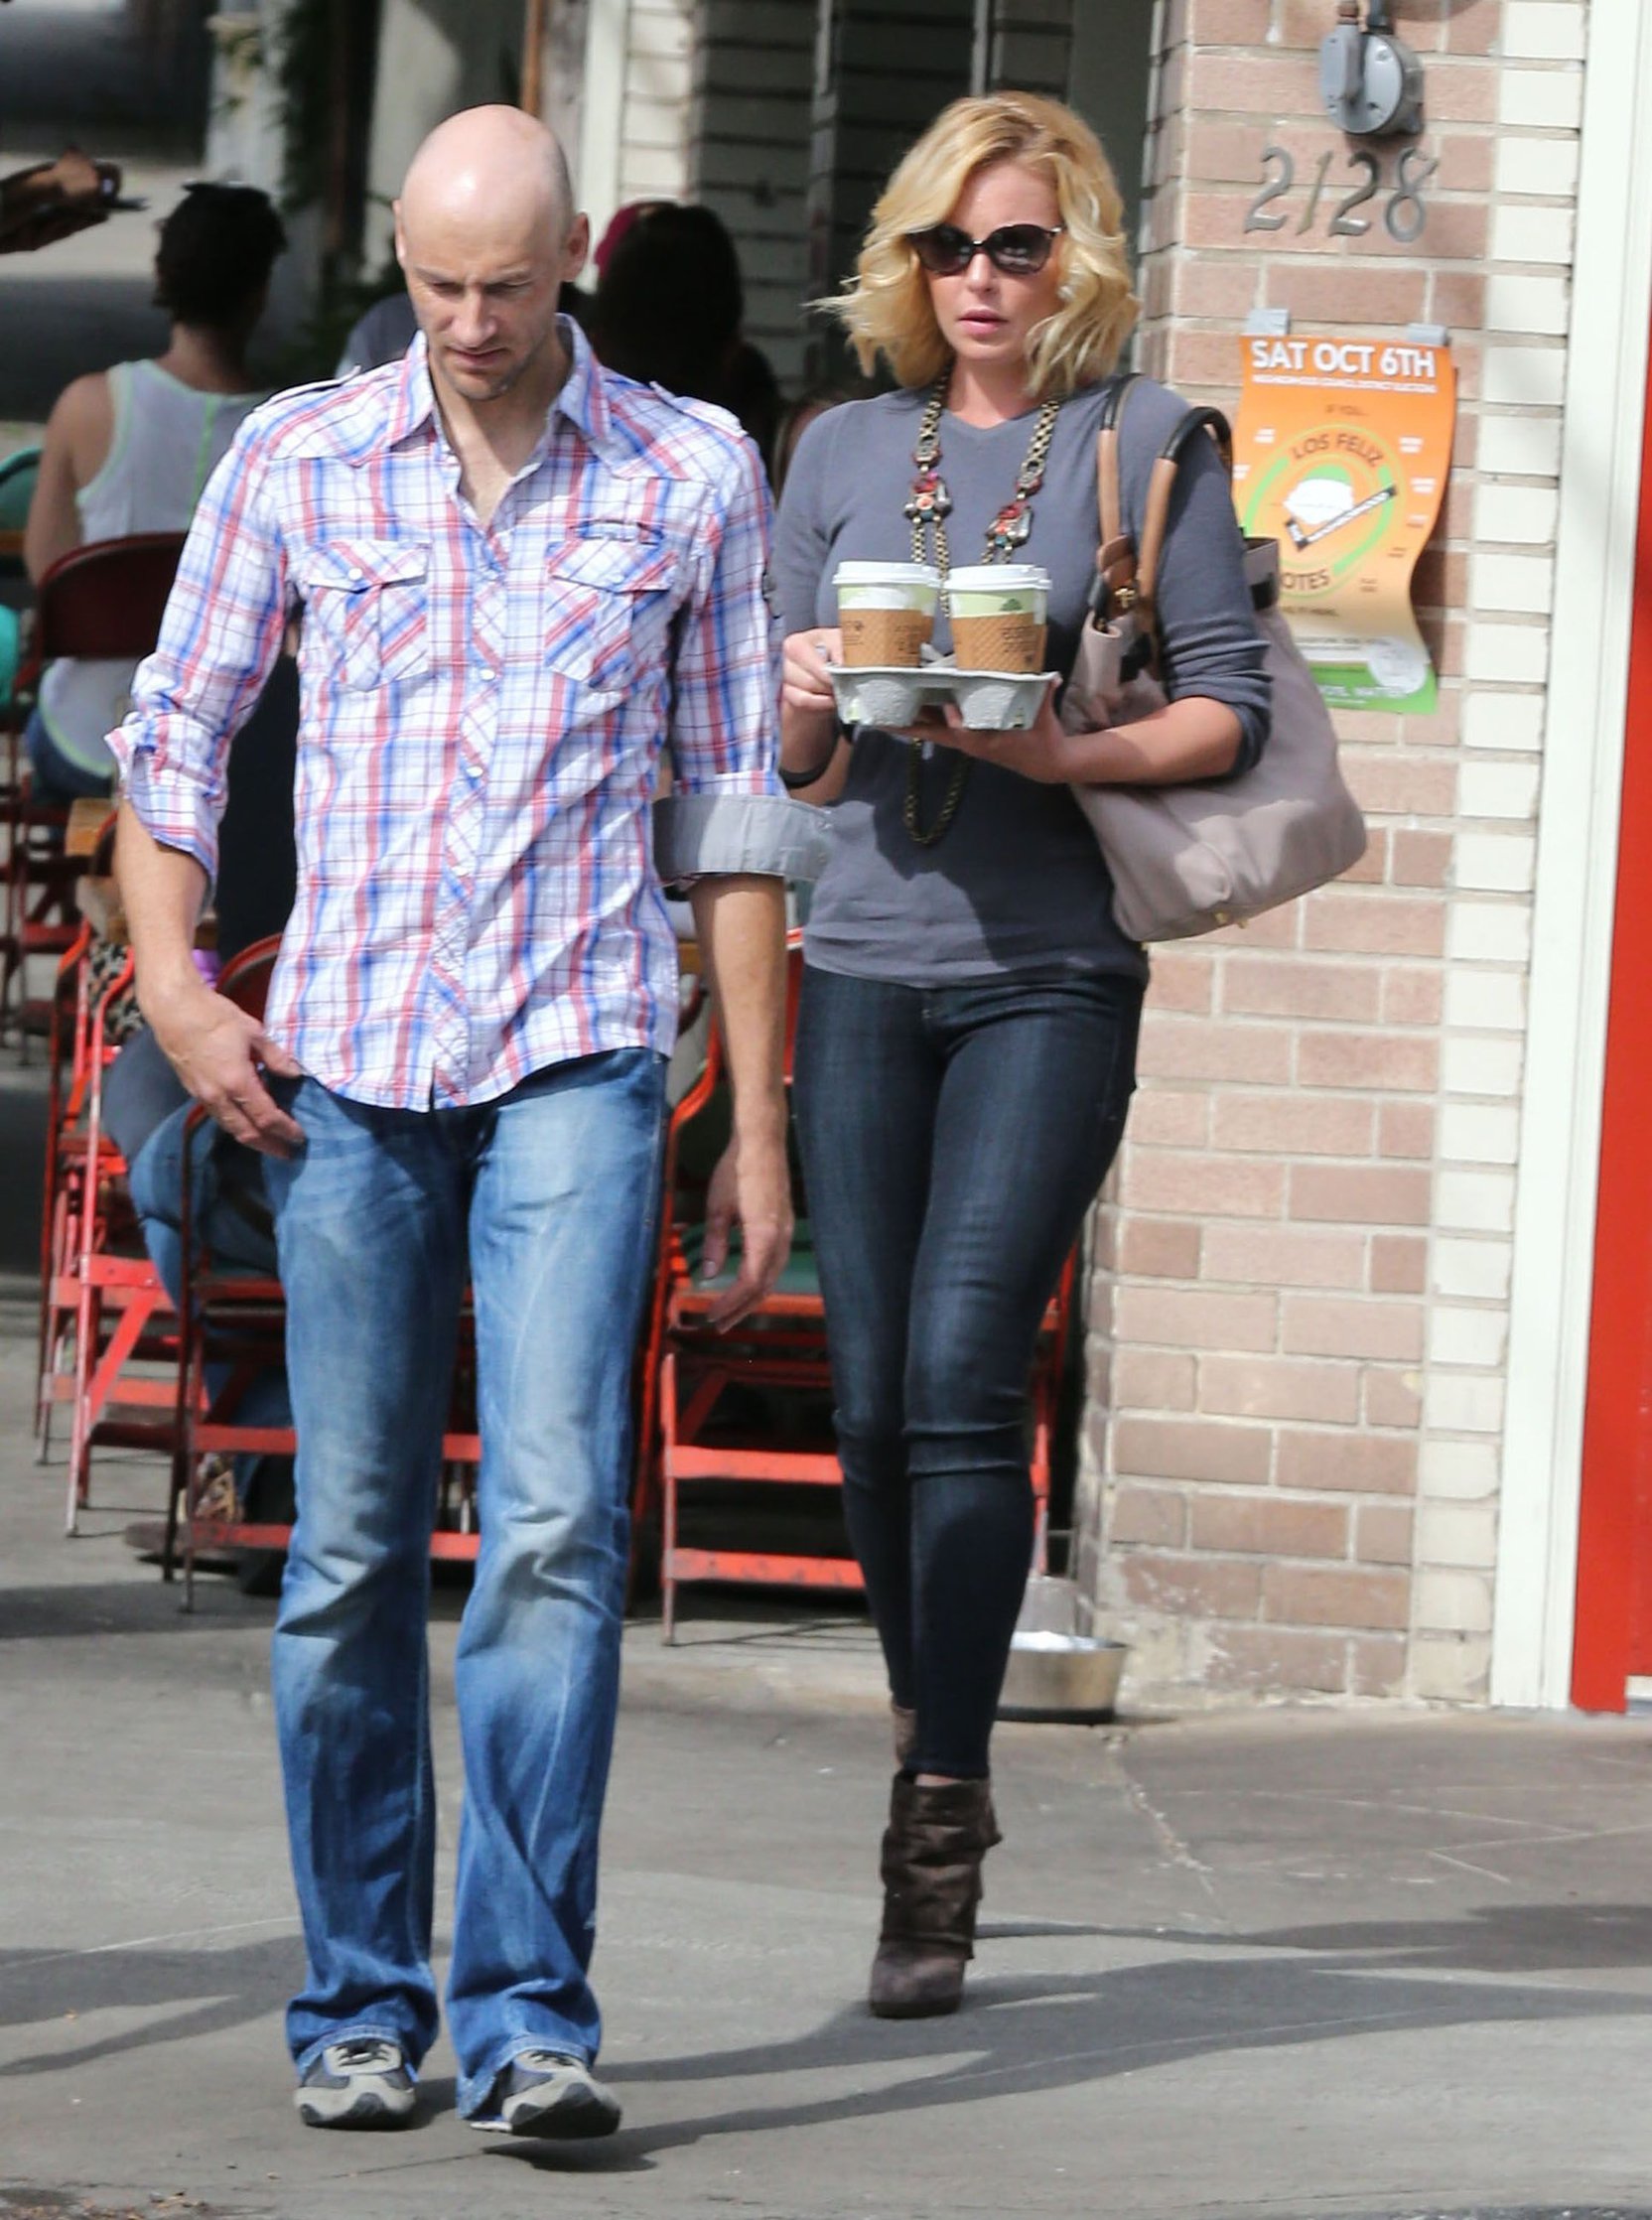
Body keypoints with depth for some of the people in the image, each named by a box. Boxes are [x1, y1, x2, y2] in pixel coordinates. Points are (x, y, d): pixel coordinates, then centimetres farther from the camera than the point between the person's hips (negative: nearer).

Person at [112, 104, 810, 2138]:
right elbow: (174, 732, 14)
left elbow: (731, 808, 10)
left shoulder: (692, 478, 6)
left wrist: (759, 1119, 8)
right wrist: (169, 985, -1)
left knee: (554, 1522, -14)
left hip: (576, 1057, -1)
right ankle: (358, 2004, 13)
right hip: (343, 1059, 1)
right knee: (350, 1551, 2)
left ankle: (528, 2011, -14)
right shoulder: (299, 459, 6)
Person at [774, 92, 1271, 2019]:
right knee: (872, 1396, 2)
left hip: (1050, 970, -4)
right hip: (867, 962, 4)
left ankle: (943, 1812, -12)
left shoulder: (1145, 444, 3)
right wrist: (811, 697, -7)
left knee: (962, 1374, -15)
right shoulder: (845, 450, 13)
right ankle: (931, 1746, 22)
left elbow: (1231, 709, 0)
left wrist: (1066, 752, -16)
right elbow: (786, 755, 15)